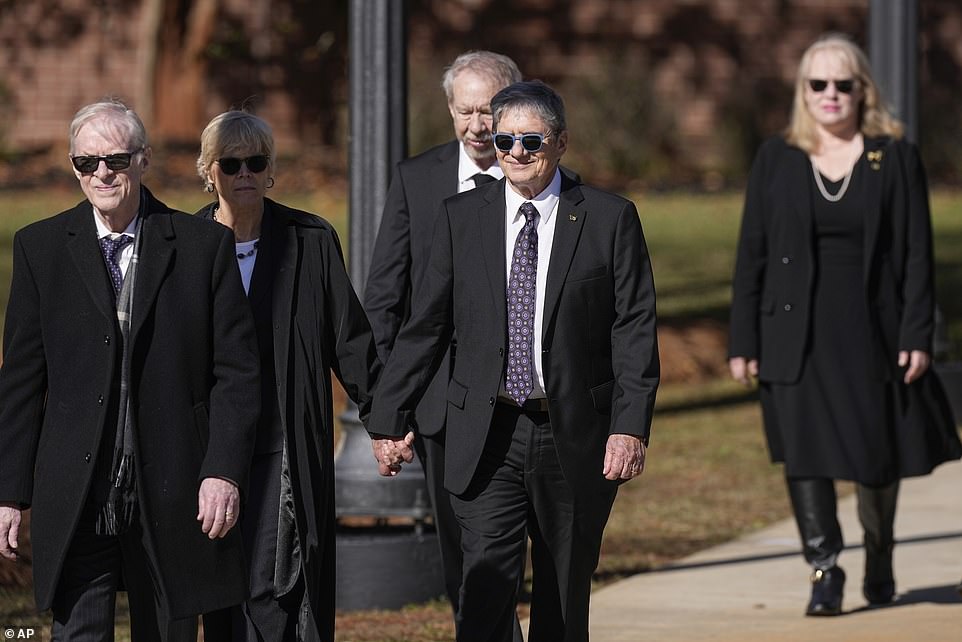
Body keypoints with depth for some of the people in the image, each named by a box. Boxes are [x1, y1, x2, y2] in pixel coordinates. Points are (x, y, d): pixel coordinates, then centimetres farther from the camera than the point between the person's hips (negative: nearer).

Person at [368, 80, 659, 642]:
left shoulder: (610, 219, 0)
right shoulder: (461, 218, 6)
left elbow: (635, 332, -3)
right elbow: (426, 327, 9)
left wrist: (631, 427, -12)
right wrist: (390, 420, 6)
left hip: (575, 438, 0)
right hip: (489, 439, 0)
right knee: (487, 588, -12)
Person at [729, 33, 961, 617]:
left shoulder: (896, 159, 2)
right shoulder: (777, 160, 5)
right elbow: (752, 255, 5)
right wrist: (743, 342, 1)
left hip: (871, 331, 0)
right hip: (797, 335, 0)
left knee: (877, 456, 10)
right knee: (805, 452, -10)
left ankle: (880, 564, 31)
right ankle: (824, 570, -7)